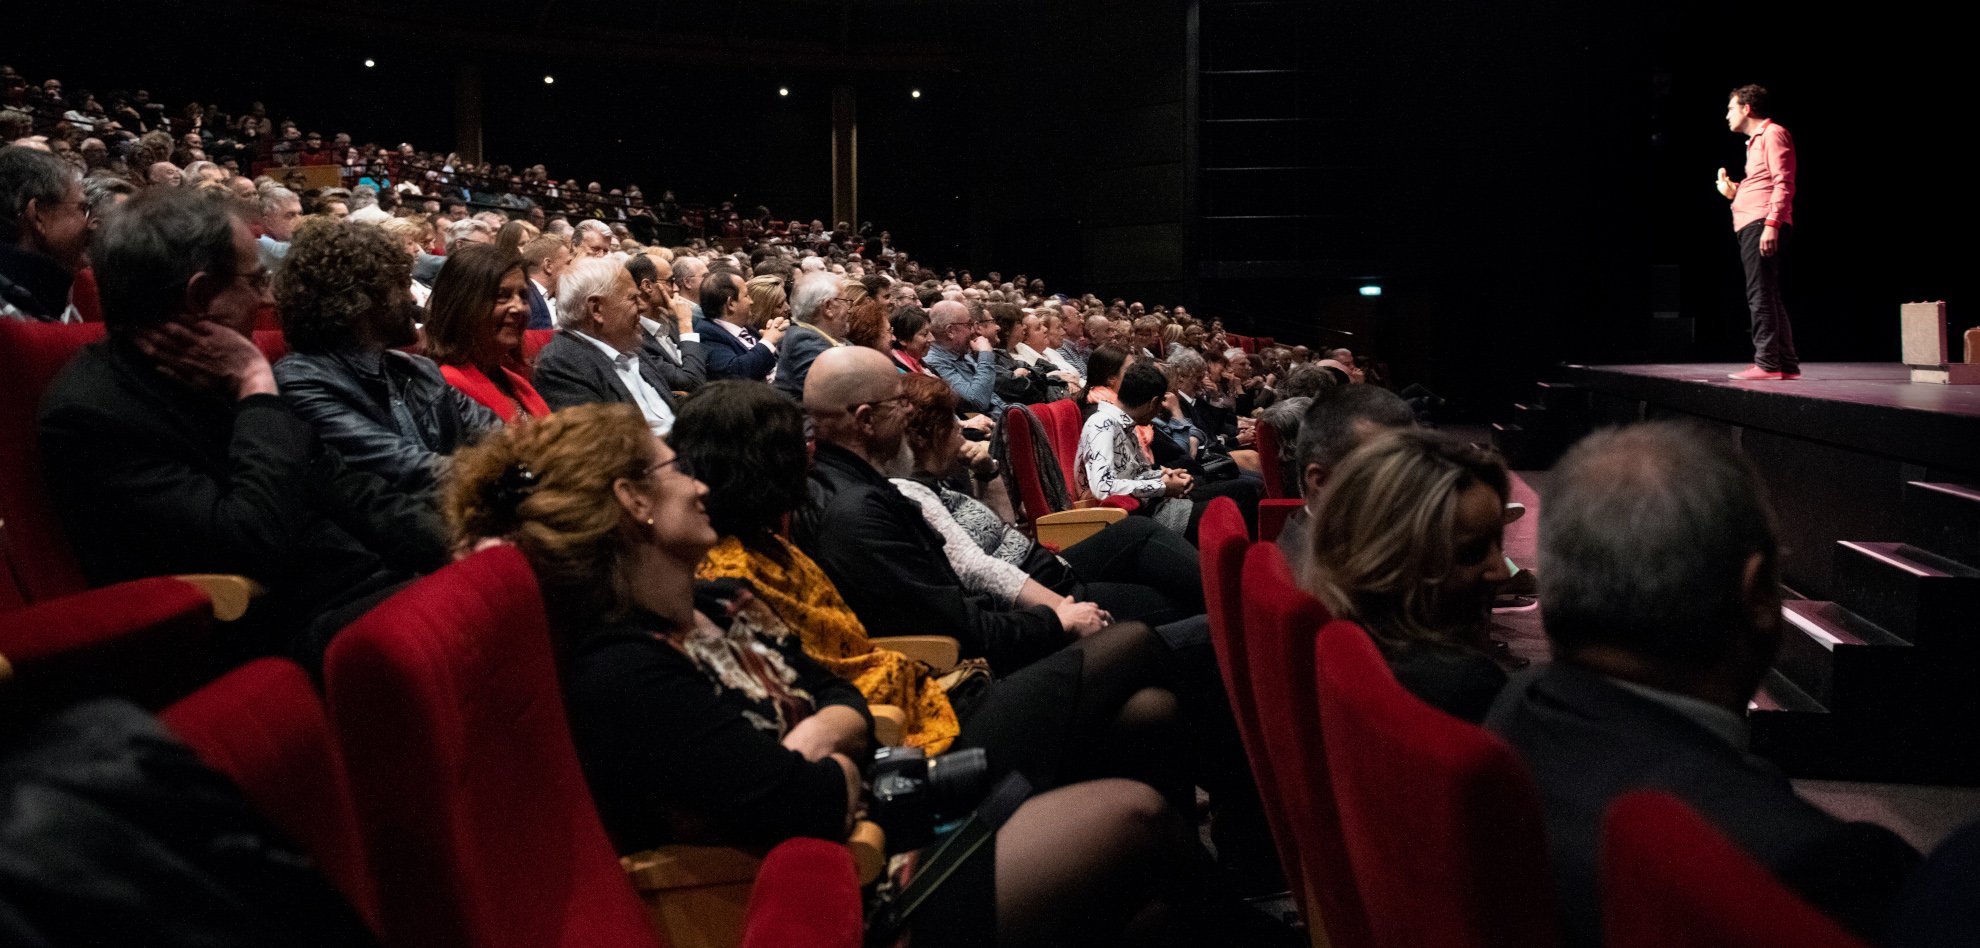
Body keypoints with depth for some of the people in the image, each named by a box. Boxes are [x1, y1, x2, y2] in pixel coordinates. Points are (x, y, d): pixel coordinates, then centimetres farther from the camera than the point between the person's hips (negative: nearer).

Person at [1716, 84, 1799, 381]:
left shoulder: (1772, 134, -4)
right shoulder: (1756, 140, 25)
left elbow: (1783, 184, -14)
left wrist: (1771, 224, -22)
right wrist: (1734, 192, 14)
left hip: (1762, 225, -10)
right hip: (1751, 226, 10)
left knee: (1760, 295, -14)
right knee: (1768, 297, 10)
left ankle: (1767, 363, -16)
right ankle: (1787, 364, 12)